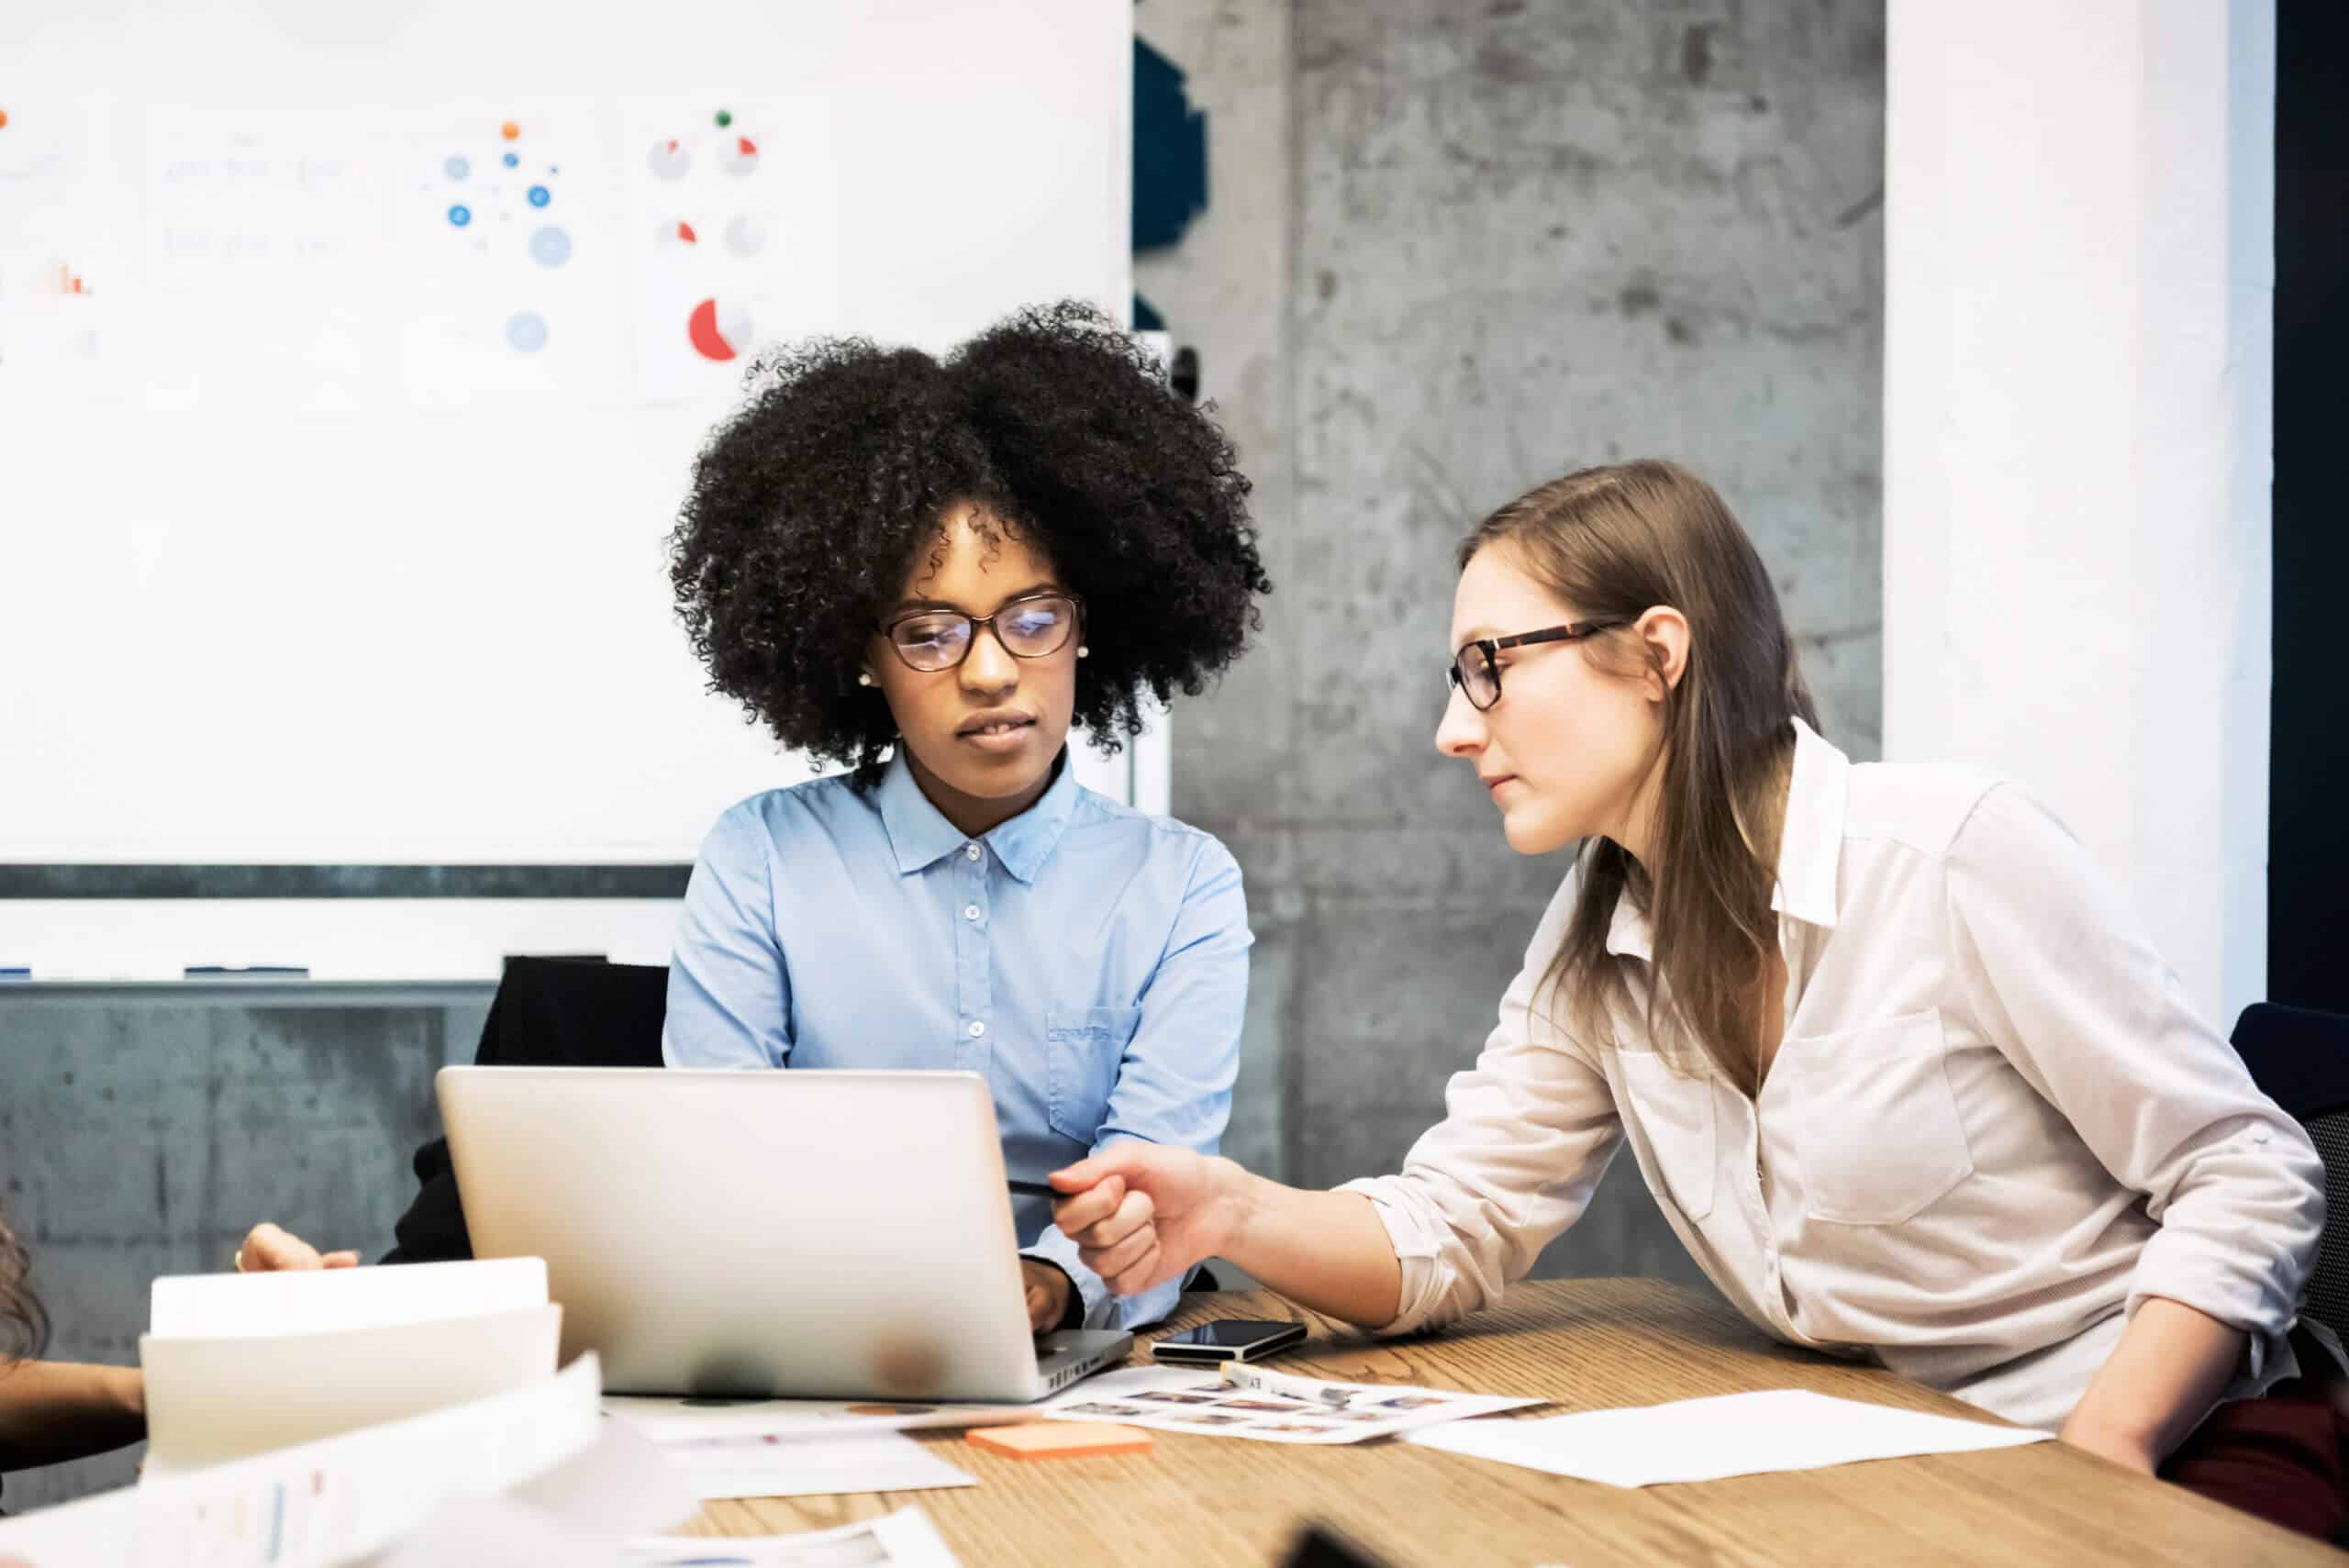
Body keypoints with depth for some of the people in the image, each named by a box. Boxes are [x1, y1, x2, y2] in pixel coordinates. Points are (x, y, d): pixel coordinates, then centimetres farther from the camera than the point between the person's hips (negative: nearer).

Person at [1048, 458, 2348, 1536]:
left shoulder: (1952, 854, -15)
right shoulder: (1595, 953, 6)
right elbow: (1446, 1237, 4)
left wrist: (2095, 1463, -22)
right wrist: (1231, 1214, -16)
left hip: (2183, 1455, -5)